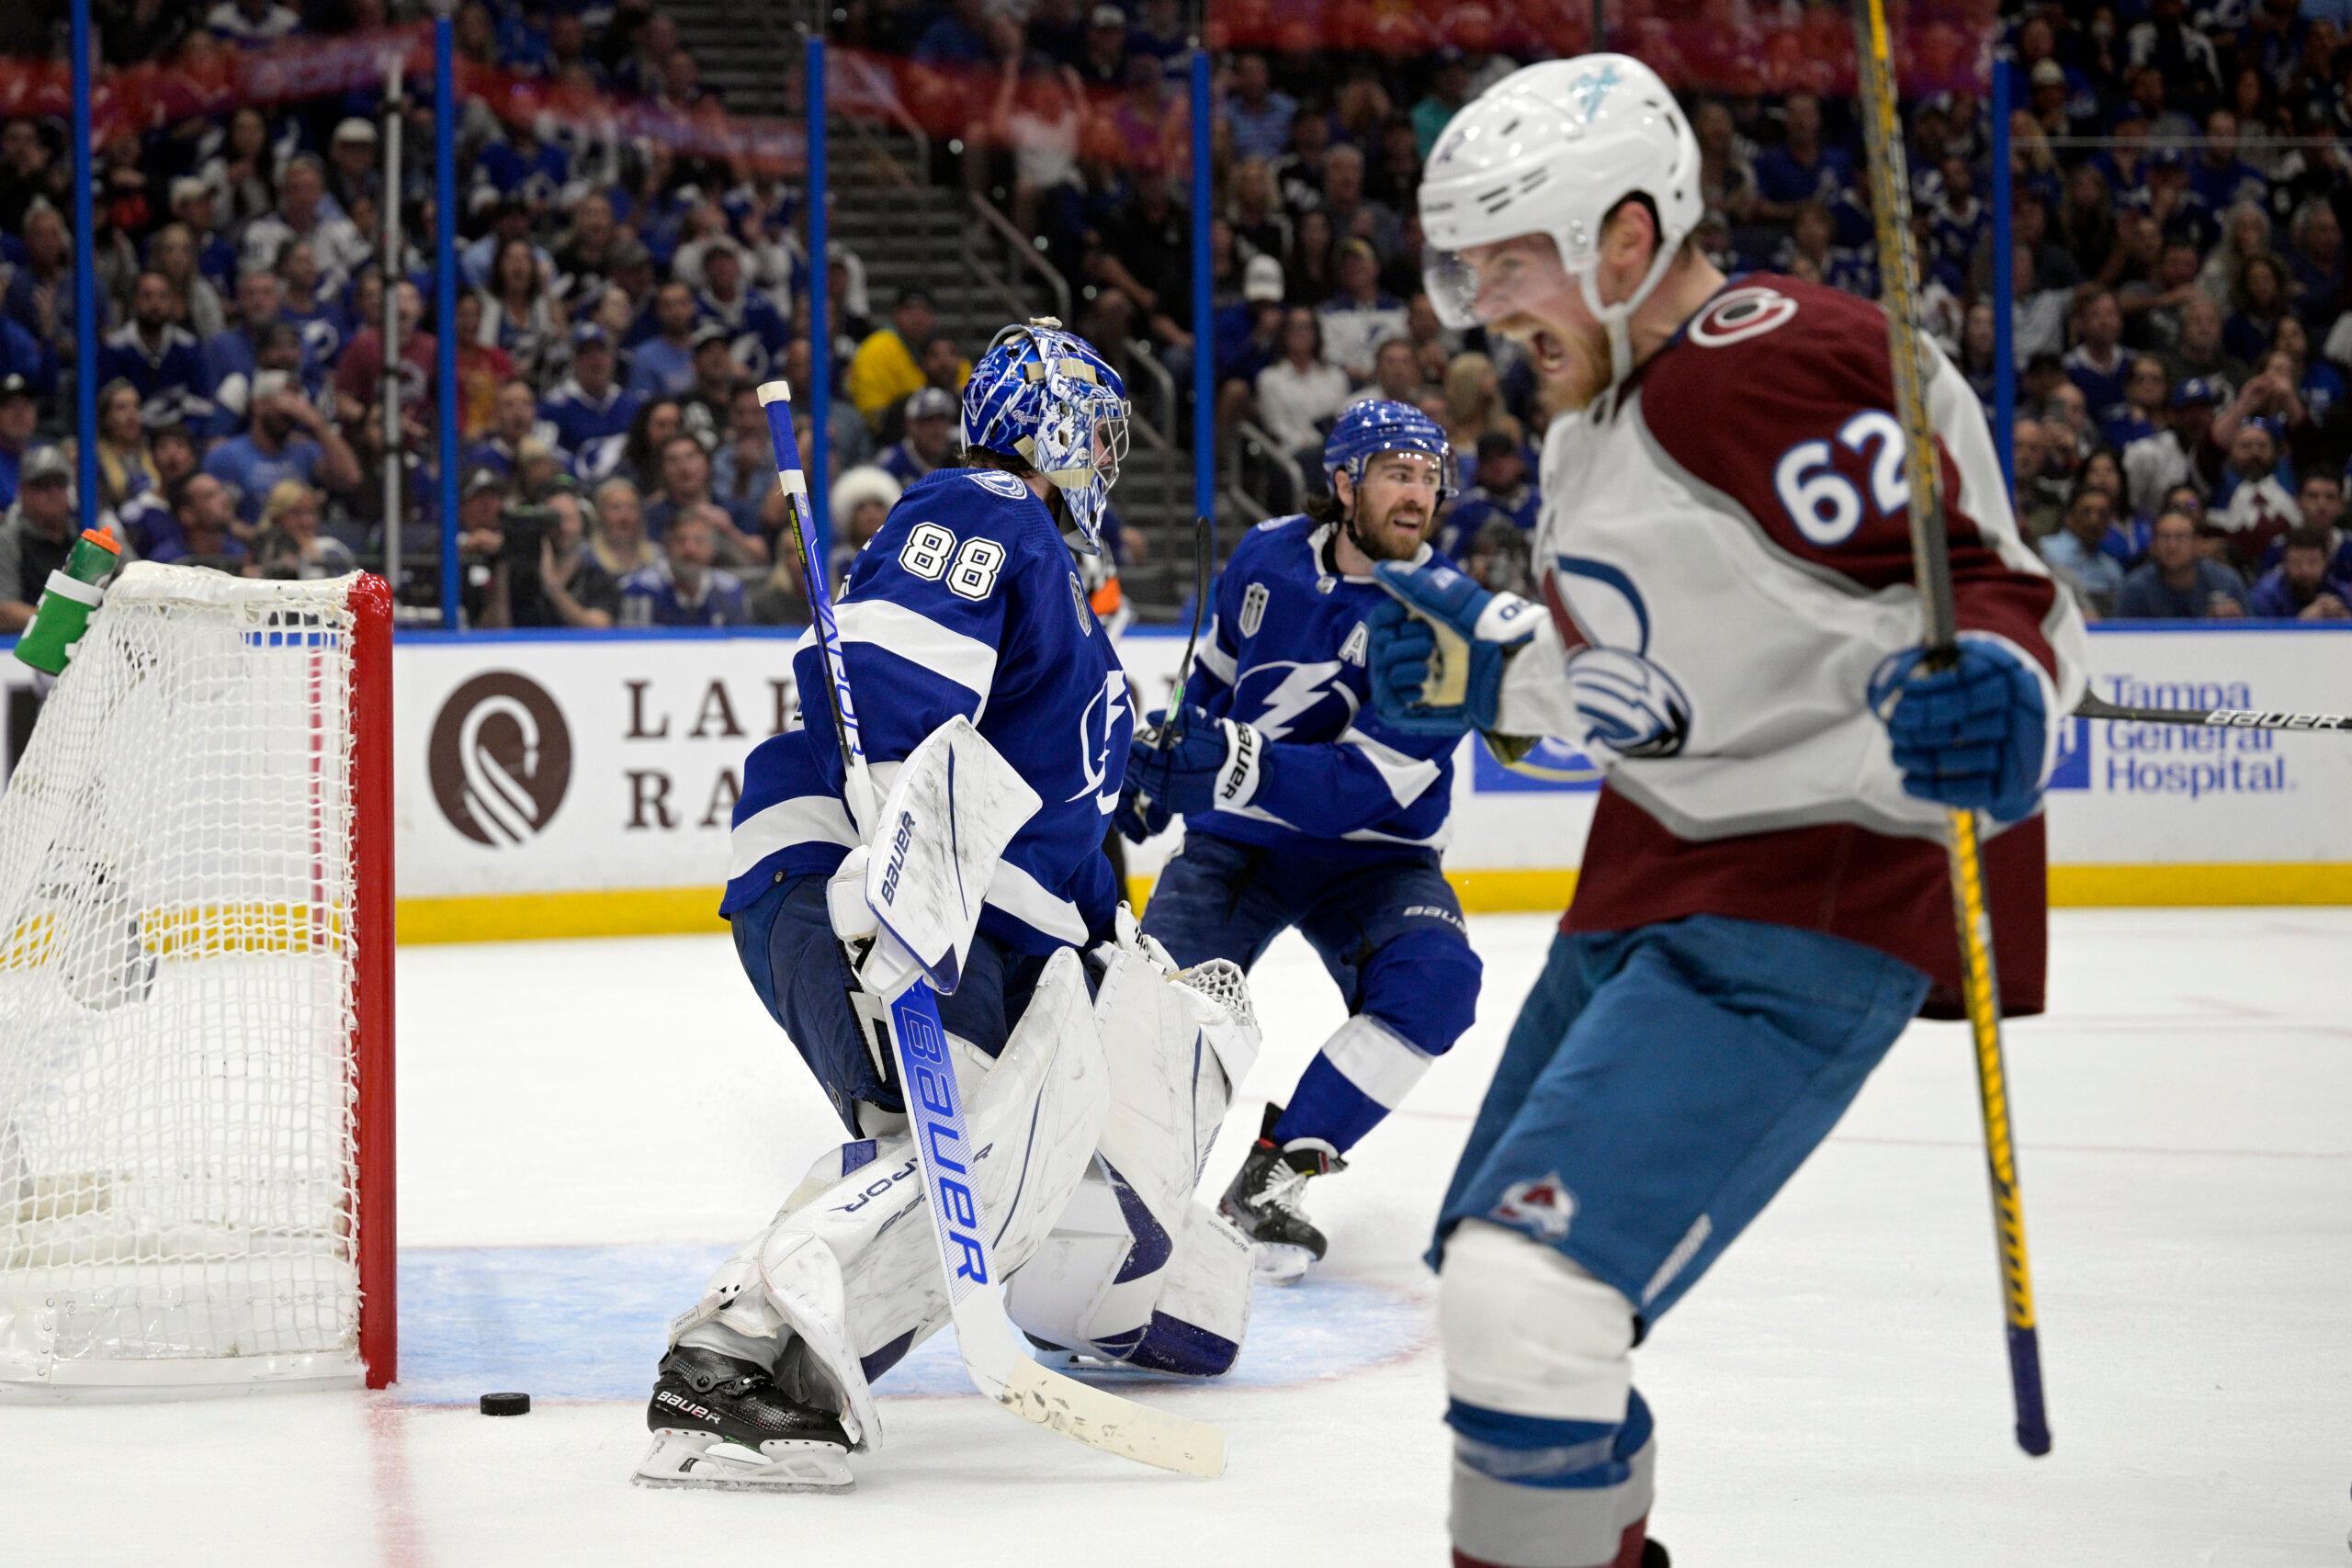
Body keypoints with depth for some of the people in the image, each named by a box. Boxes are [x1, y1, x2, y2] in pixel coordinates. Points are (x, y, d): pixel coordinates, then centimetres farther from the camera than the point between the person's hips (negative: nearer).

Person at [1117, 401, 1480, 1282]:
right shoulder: (1268, 558, -4)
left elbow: (1367, 786, -28)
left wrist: (1236, 763, -41)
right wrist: (1161, 767, 19)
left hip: (1368, 858, -2)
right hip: (1237, 840, 2)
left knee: (1432, 978, -30)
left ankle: (1273, 1176, -21)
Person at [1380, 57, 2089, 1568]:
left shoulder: (1768, 370, -19)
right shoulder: (1603, 410, 14)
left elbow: (1999, 593, -22)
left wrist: (1996, 702, -42)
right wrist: (1487, 664, 19)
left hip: (1802, 924, -11)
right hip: (1651, 888, 11)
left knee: (1529, 1289, -22)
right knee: (1491, 1274, 21)